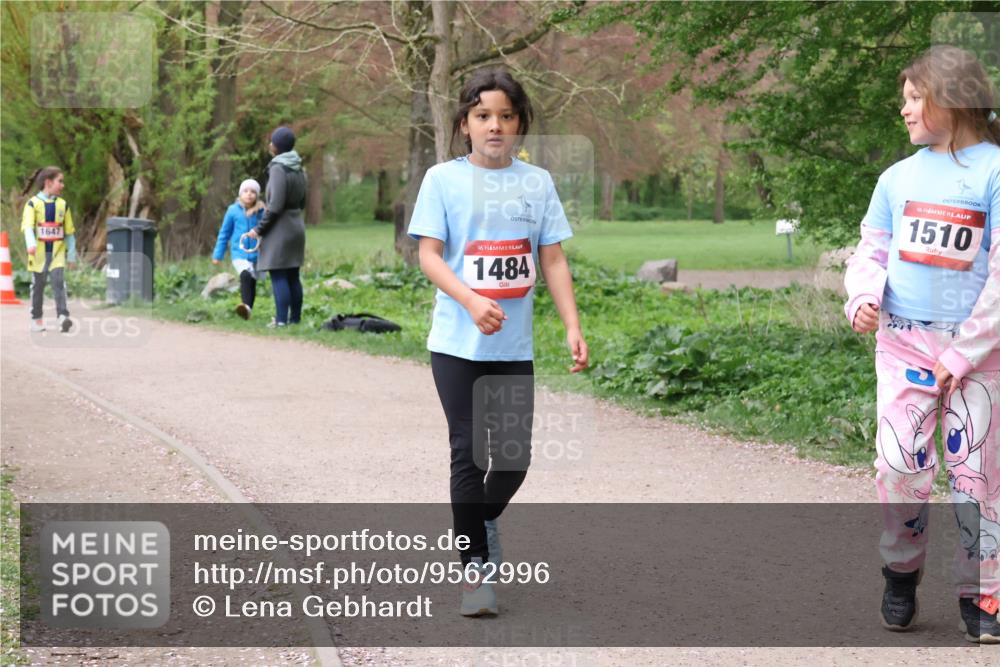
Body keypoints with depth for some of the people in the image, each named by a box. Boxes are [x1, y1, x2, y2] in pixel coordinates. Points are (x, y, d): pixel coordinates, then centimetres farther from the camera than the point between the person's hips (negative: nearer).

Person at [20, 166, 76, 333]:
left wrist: (71, 254, 11)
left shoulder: (62, 205, 8)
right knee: (38, 285, 7)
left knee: (59, 282, -14)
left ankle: (63, 316, -21)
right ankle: (36, 319, 19)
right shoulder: (33, 204, -2)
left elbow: (69, 232, 13)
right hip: (39, 253, -1)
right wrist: (30, 244, -31)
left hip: (57, 252, 1)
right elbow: (28, 226, -14)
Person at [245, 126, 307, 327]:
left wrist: (259, 229, -13)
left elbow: (275, 206, -21)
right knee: (293, 276, 11)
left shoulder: (278, 169, -17)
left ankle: (281, 320, -8)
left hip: (280, 228, -8)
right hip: (297, 226, 8)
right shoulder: (299, 169, 8)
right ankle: (295, 318, 13)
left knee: (278, 276, -6)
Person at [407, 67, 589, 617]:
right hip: (457, 344, -3)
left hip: (515, 346, 3)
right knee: (469, 453, -5)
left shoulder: (537, 182, 6)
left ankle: (483, 521, 34)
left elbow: (552, 260, 7)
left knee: (515, 456, 5)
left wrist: (573, 327, -3)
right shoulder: (443, 179, -2)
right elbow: (428, 254, -7)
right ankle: (476, 566, 4)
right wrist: (471, 300, -23)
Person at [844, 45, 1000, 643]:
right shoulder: (898, 177, 9)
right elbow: (872, 251, 14)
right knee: (899, 463, -1)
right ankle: (902, 572, 18)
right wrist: (864, 298, -8)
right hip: (902, 340, 3)